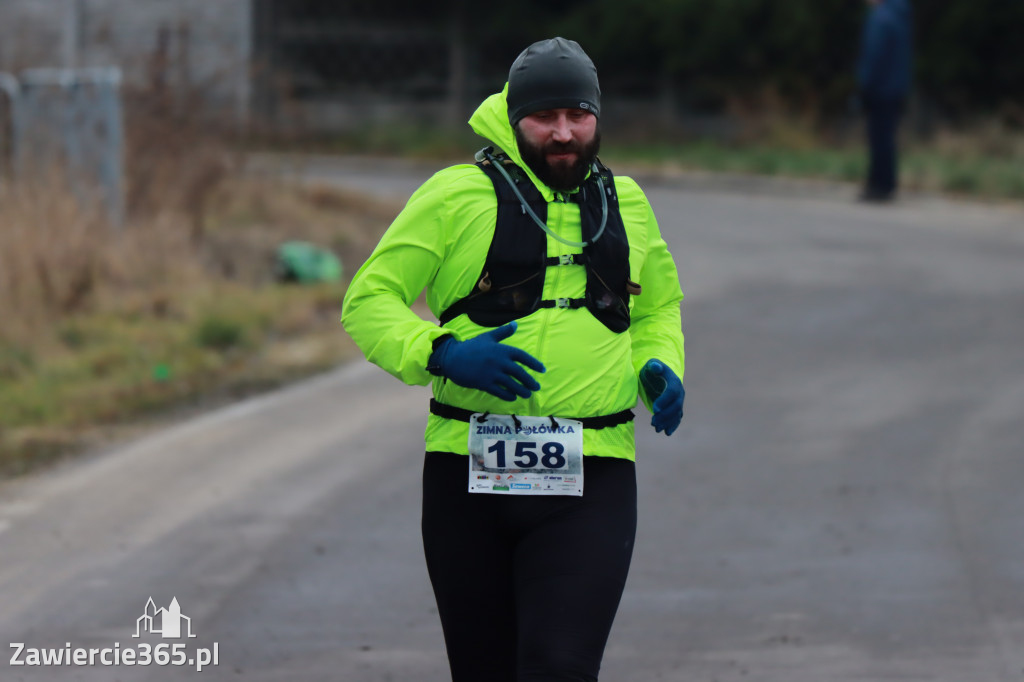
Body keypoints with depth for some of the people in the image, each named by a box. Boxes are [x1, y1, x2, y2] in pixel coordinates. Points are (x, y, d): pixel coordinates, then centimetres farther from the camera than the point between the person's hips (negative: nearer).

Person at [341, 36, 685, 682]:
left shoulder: (626, 203, 14)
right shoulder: (457, 195, 0)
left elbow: (658, 305, 31)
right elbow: (368, 301, 0)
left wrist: (661, 365, 9)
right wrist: (442, 354, -17)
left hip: (590, 484, 1)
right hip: (470, 480, -1)